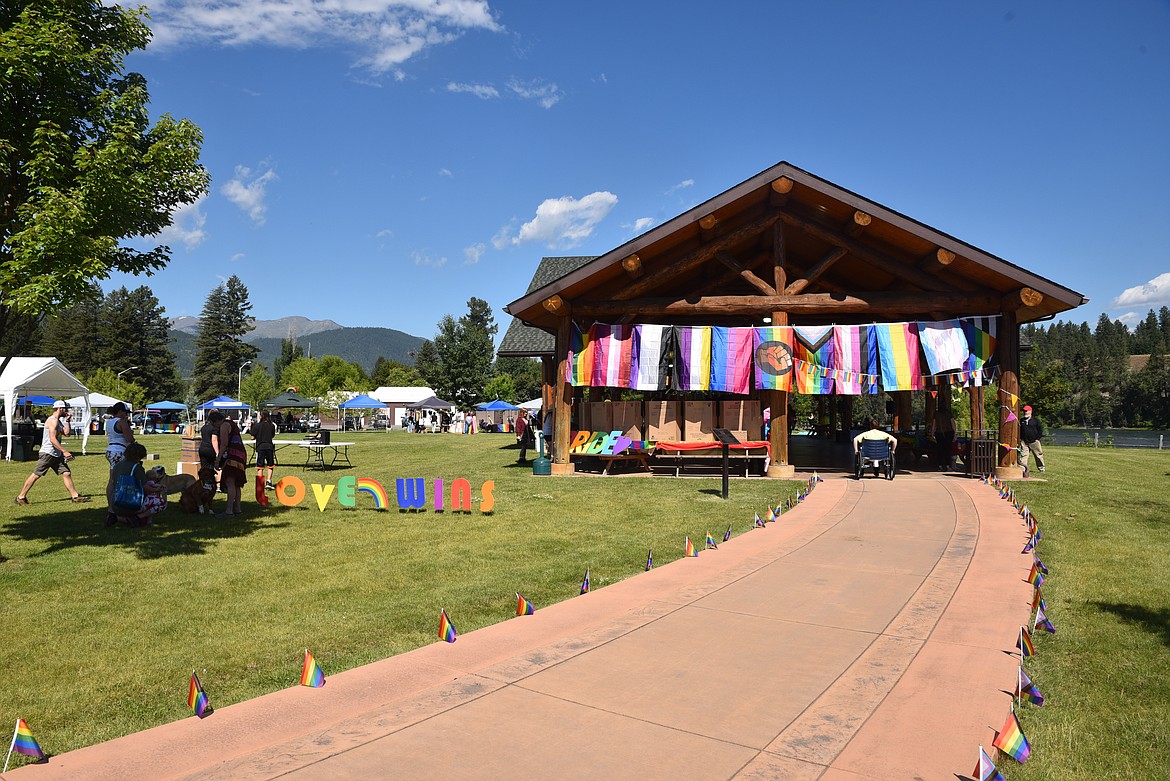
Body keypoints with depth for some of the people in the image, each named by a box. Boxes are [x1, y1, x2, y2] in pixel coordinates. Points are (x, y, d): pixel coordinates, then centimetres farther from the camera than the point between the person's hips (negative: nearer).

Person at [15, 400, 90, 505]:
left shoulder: (58, 421, 17)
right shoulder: (53, 420, -13)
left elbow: (66, 433, 10)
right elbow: (53, 439, -21)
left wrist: (67, 420, 8)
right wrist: (65, 451, -23)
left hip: (57, 454, 9)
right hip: (48, 453, -9)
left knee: (67, 474, 4)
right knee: (36, 475, -3)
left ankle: (75, 496, 4)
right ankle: (20, 497, 7)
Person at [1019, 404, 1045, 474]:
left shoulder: (1036, 420, 2)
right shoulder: (1021, 421, 11)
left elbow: (1040, 429, 4)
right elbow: (1019, 430, 18)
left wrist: (1037, 438, -3)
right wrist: (1020, 438, 7)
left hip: (1034, 441, -2)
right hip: (1024, 442, 2)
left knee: (1038, 454, 5)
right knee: (1023, 455, -7)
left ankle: (1041, 467, 19)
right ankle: (1023, 468, -5)